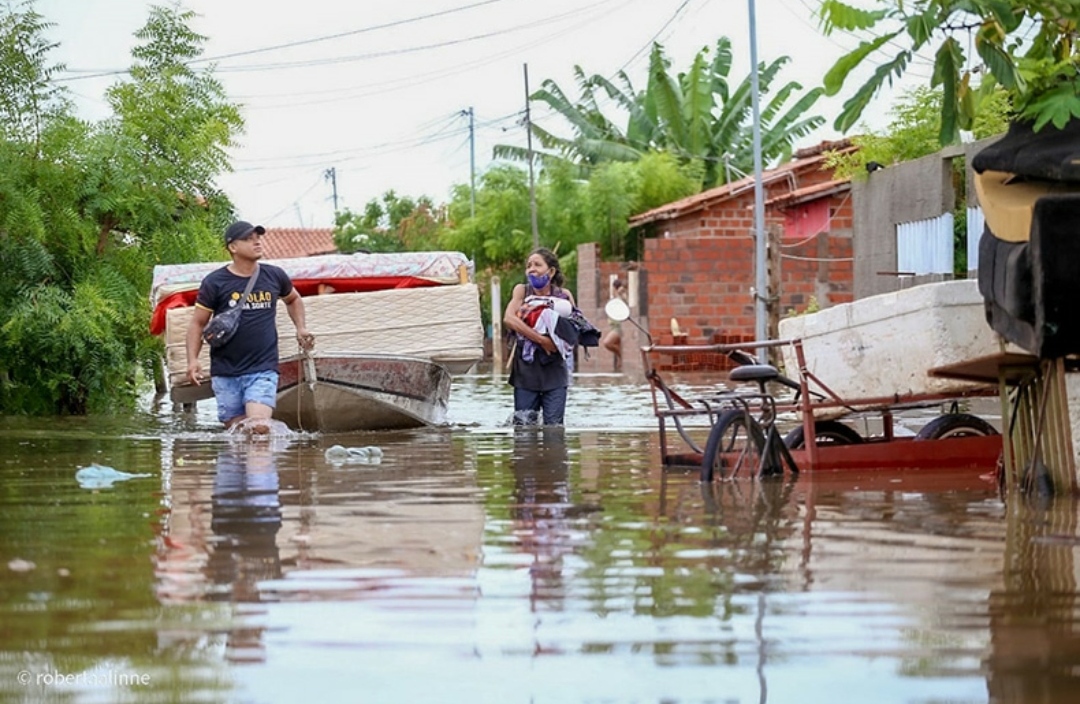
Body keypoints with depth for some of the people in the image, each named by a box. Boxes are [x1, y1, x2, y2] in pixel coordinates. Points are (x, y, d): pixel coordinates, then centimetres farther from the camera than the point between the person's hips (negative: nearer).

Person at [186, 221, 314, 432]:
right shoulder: (215, 282, -1)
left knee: (260, 427, -20)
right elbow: (197, 323, 1)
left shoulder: (274, 276, 8)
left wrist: (301, 328, 14)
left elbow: (293, 299, 30)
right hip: (226, 372, 0)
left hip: (263, 369, 0)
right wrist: (193, 360, -13)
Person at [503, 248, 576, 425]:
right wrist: (541, 340, -20)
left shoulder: (564, 296, 3)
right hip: (525, 369, 0)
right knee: (522, 425, 0)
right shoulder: (522, 291, 2)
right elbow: (509, 319, -15)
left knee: (554, 427, -1)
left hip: (554, 371, 0)